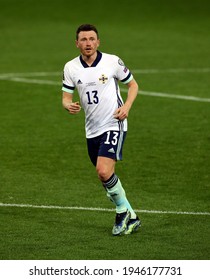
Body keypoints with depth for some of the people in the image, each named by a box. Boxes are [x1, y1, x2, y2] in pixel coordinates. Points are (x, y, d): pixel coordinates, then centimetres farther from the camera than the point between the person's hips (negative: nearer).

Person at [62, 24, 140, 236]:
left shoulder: (112, 61, -6)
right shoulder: (70, 68, 2)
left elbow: (132, 84, 6)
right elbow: (66, 97, 5)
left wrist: (126, 106, -11)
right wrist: (69, 105, -19)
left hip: (114, 125, -5)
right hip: (92, 130, 5)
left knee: (104, 171, -21)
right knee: (105, 177, 9)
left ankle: (123, 210, 0)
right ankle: (130, 218, 24)